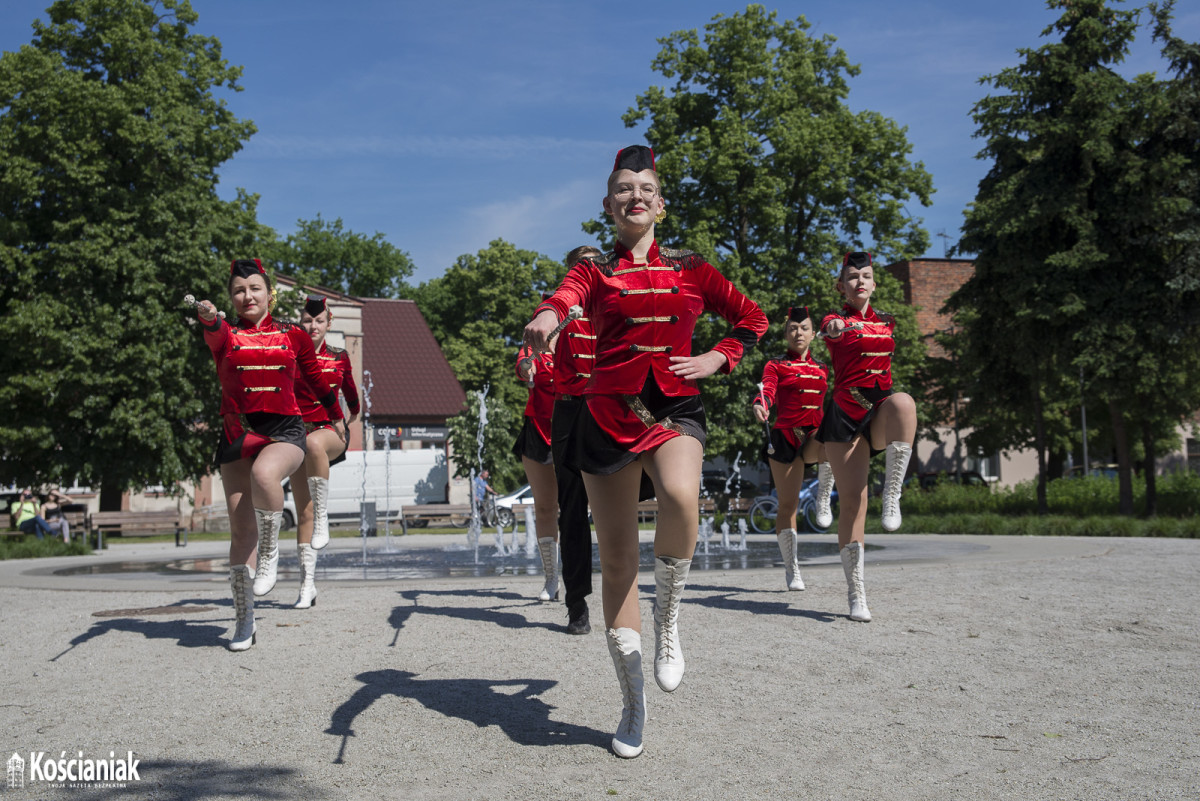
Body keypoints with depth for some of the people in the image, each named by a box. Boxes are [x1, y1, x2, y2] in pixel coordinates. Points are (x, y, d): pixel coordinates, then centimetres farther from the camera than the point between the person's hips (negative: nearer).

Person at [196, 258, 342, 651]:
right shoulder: (226, 336, 6)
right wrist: (209, 319, -43)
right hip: (237, 433, 1)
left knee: (264, 474, -37)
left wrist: (337, 416, 35)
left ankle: (271, 550, -10)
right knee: (240, 530, -1)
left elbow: (315, 377, 23)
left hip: (284, 430, -1)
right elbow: (215, 336, -19)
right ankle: (244, 621, 10)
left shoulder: (293, 335, 9)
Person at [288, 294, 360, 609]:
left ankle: (323, 517, -30)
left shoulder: (339, 358, 9)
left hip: (330, 431, -1)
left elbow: (352, 400, 22)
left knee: (314, 443, -41)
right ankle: (308, 585, 6)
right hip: (298, 434, 1)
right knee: (303, 512, -1)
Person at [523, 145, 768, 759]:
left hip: (674, 407, 0)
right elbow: (565, 297, -17)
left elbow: (751, 319, 21)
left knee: (680, 497, -35)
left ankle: (668, 617, -5)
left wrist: (716, 359, 3)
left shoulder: (689, 269, 12)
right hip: (608, 411, 0)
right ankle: (633, 703, 18)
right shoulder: (594, 269, 8)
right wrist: (547, 317, -41)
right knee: (615, 559, 2)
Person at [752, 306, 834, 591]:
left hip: (816, 436, 3)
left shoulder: (821, 368, 18)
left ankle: (823, 499, -13)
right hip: (785, 436, -3)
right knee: (788, 503, -4)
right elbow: (767, 389, -14)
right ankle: (791, 569, 6)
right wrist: (759, 405, -35)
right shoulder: (775, 365, 5)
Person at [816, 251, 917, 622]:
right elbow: (833, 329, -23)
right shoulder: (835, 321, 4)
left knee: (903, 401, -35)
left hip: (881, 413, 3)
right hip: (846, 414, -3)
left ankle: (892, 496, -29)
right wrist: (836, 327, -43)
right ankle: (856, 594, 0)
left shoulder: (886, 322, 18)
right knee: (852, 501, -9)